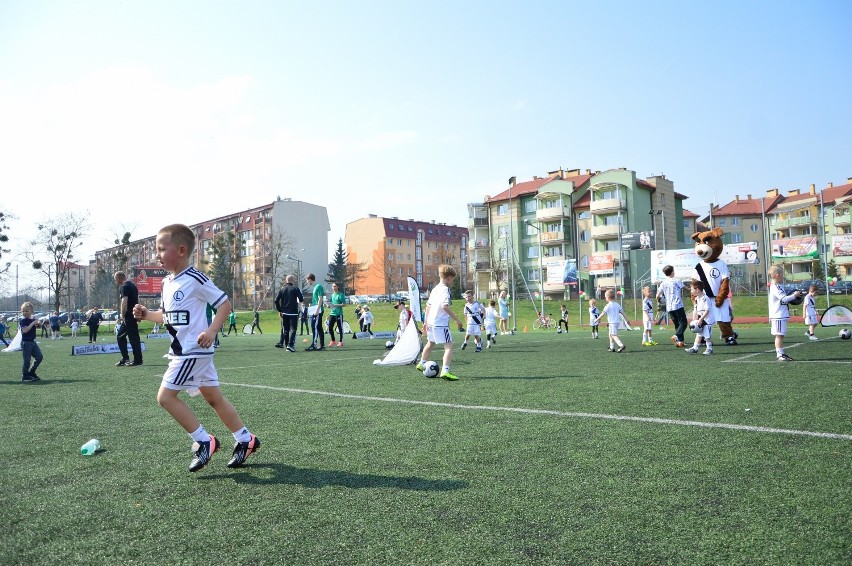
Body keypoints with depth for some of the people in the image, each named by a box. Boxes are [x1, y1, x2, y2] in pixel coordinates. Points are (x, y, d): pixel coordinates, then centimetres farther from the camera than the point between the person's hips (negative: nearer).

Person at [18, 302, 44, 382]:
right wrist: (33, 323, -24)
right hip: (26, 342, -7)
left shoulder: (33, 319, 8)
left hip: (33, 342, 7)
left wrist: (38, 324, 0)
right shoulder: (22, 320, -11)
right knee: (27, 360, -4)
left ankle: (31, 373, 21)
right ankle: (24, 377, 6)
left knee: (39, 357, 8)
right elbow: (25, 330, -25)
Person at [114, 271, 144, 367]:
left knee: (133, 337, -5)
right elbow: (136, 300, 21)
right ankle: (125, 359, 18)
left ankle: (138, 360, -1)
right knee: (121, 337, 16)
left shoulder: (124, 287, -13)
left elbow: (124, 302, -22)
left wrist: (122, 316, -19)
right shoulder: (132, 285, 17)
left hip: (129, 316, -10)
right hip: (134, 314, 10)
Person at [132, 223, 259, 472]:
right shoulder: (167, 282, 12)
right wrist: (147, 314, 5)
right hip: (184, 351, 9)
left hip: (194, 350, -9)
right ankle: (246, 440, 21)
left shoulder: (195, 279, -16)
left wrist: (211, 331, -24)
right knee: (214, 397, 12)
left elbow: (225, 304, -14)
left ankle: (203, 441, 1)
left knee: (166, 396, -7)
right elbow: (167, 316, 22)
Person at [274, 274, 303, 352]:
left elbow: (276, 300, 0)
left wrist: (279, 310, 6)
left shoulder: (282, 289, 7)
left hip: (284, 313, 4)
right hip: (293, 313, -4)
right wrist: (301, 300, 14)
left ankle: (286, 345, 16)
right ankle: (290, 345, -18)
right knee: (293, 329, -4)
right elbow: (301, 299, -9)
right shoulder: (296, 288, -5)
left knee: (285, 330, 13)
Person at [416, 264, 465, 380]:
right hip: (441, 324, -9)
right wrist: (457, 319, -24)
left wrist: (426, 321, 26)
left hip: (431, 322, 9)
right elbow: (445, 306, -27)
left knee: (430, 343, 29)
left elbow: (428, 305, 19)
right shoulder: (445, 289, -14)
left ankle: (421, 364, 46)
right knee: (449, 346, -10)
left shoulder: (435, 289, 13)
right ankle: (445, 371, -25)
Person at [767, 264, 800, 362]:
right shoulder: (775, 287, -16)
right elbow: (784, 299, -22)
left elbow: (783, 299, 27)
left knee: (780, 335, 13)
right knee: (779, 335, -8)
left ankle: (781, 353, 18)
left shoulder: (776, 287, 18)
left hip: (781, 316, 11)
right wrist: (794, 295, -10)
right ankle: (780, 354, -6)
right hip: (779, 316, -11)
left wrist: (792, 296, 15)